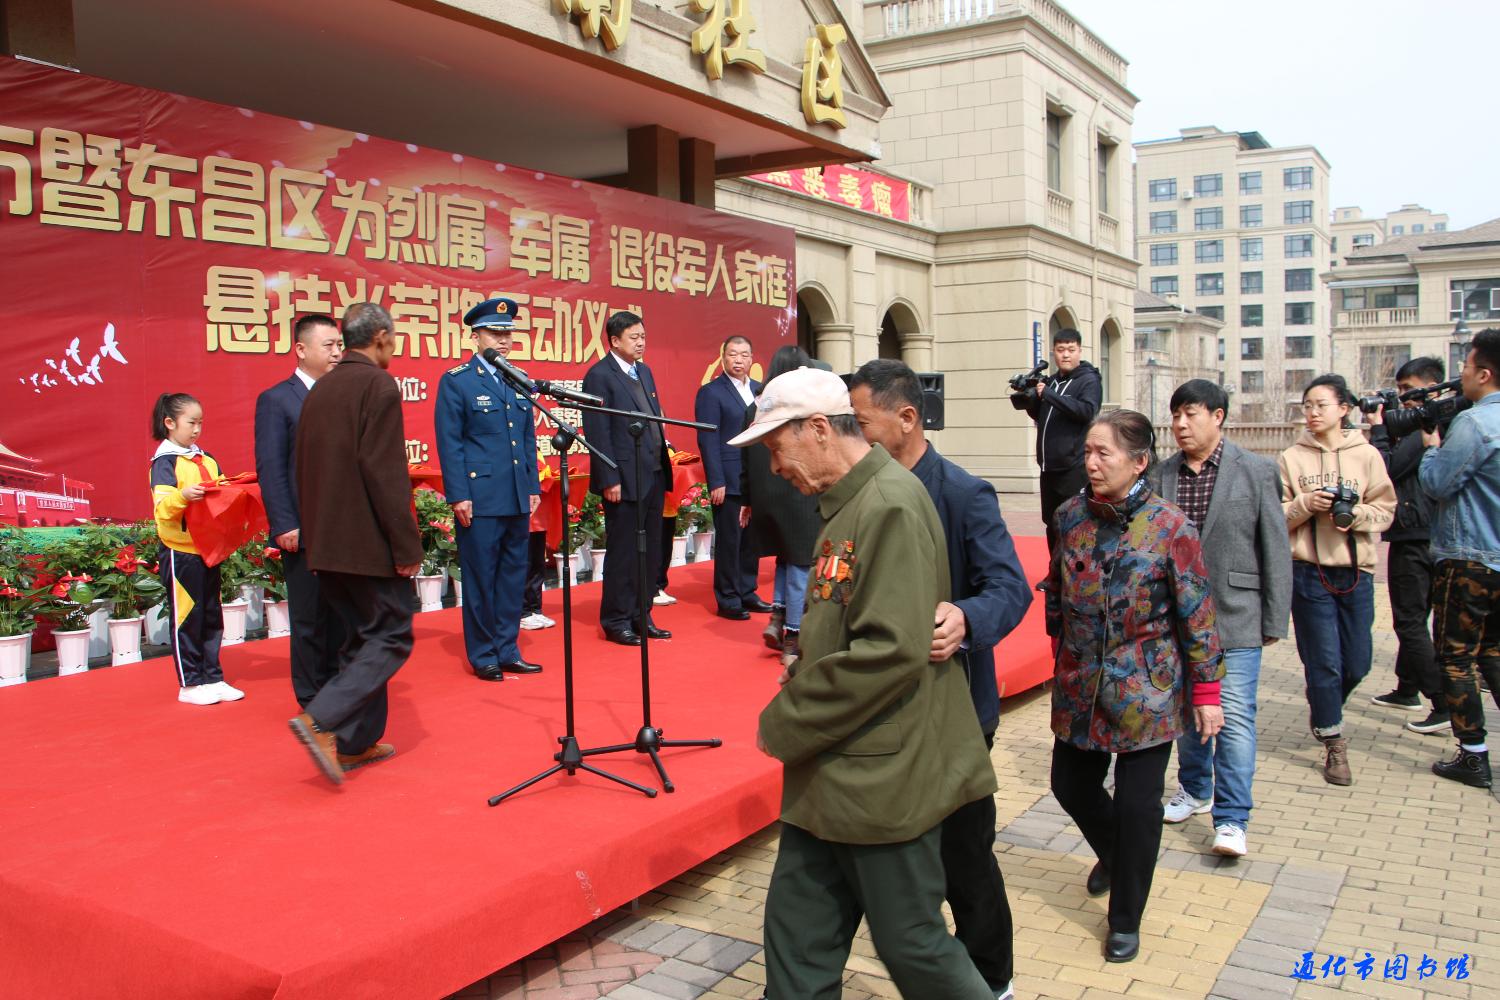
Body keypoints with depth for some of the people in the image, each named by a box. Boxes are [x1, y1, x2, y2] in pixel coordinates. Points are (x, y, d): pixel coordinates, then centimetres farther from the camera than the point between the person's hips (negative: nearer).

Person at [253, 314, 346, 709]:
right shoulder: (276, 400, -4)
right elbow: (270, 470, -9)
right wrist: (284, 526, -15)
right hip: (305, 532, -5)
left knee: (343, 616, 12)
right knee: (309, 619, 5)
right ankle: (312, 700, 18)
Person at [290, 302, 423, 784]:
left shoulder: (319, 390, 12)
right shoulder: (379, 387, -13)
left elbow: (304, 470, 15)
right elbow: (385, 474, -20)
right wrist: (407, 545, -16)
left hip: (326, 543, 8)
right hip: (369, 542, -8)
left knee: (362, 636, 16)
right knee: (391, 636, 1)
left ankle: (355, 742, 19)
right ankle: (322, 721, -12)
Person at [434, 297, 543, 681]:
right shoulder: (456, 381, -3)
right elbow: (449, 444, -7)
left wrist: (533, 487, 11)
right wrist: (458, 495, -12)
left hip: (518, 501, 6)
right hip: (479, 499, -6)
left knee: (513, 577, 10)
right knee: (481, 579, 3)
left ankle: (507, 650, 21)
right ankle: (483, 656, 14)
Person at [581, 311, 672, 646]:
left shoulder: (644, 372, 15)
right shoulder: (599, 375, -9)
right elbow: (597, 433, -14)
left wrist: (664, 466, 11)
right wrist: (610, 480, -18)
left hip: (654, 476, 8)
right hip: (625, 479, -8)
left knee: (650, 552, 13)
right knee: (623, 552, 1)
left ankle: (640, 617, 23)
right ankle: (616, 622, 12)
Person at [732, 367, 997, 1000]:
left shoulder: (891, 504, -18)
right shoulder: (845, 505, 12)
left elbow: (892, 651, -25)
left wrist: (784, 724, -16)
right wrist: (803, 677, 6)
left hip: (884, 780, -9)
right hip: (831, 773, 9)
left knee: (911, 946, 7)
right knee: (797, 933, 14)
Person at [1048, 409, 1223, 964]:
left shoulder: (1169, 526, -12)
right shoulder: (1071, 516, 0)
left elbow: (1196, 614, -7)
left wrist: (1207, 690, -6)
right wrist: (1062, 657, 17)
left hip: (1145, 692, -4)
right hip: (1079, 687, 4)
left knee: (1137, 803, 1)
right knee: (1071, 784, 14)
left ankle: (1126, 921, 23)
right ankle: (1114, 854, 47)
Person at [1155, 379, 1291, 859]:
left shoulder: (1256, 471, -4)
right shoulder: (1164, 474, 3)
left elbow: (1275, 550, -2)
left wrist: (1274, 621, -3)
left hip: (1234, 617, -4)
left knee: (1234, 715, -6)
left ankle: (1232, 819, 0)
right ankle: (1195, 789, 35)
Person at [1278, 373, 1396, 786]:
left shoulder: (1367, 455, 3)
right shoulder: (1291, 458, 2)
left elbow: (1385, 509, 3)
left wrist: (1357, 513, -16)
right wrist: (1305, 504, -15)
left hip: (1355, 570, 2)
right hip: (1308, 570, -1)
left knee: (1357, 662, 7)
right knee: (1324, 661, -1)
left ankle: (1324, 710, 38)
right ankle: (1334, 744, 13)